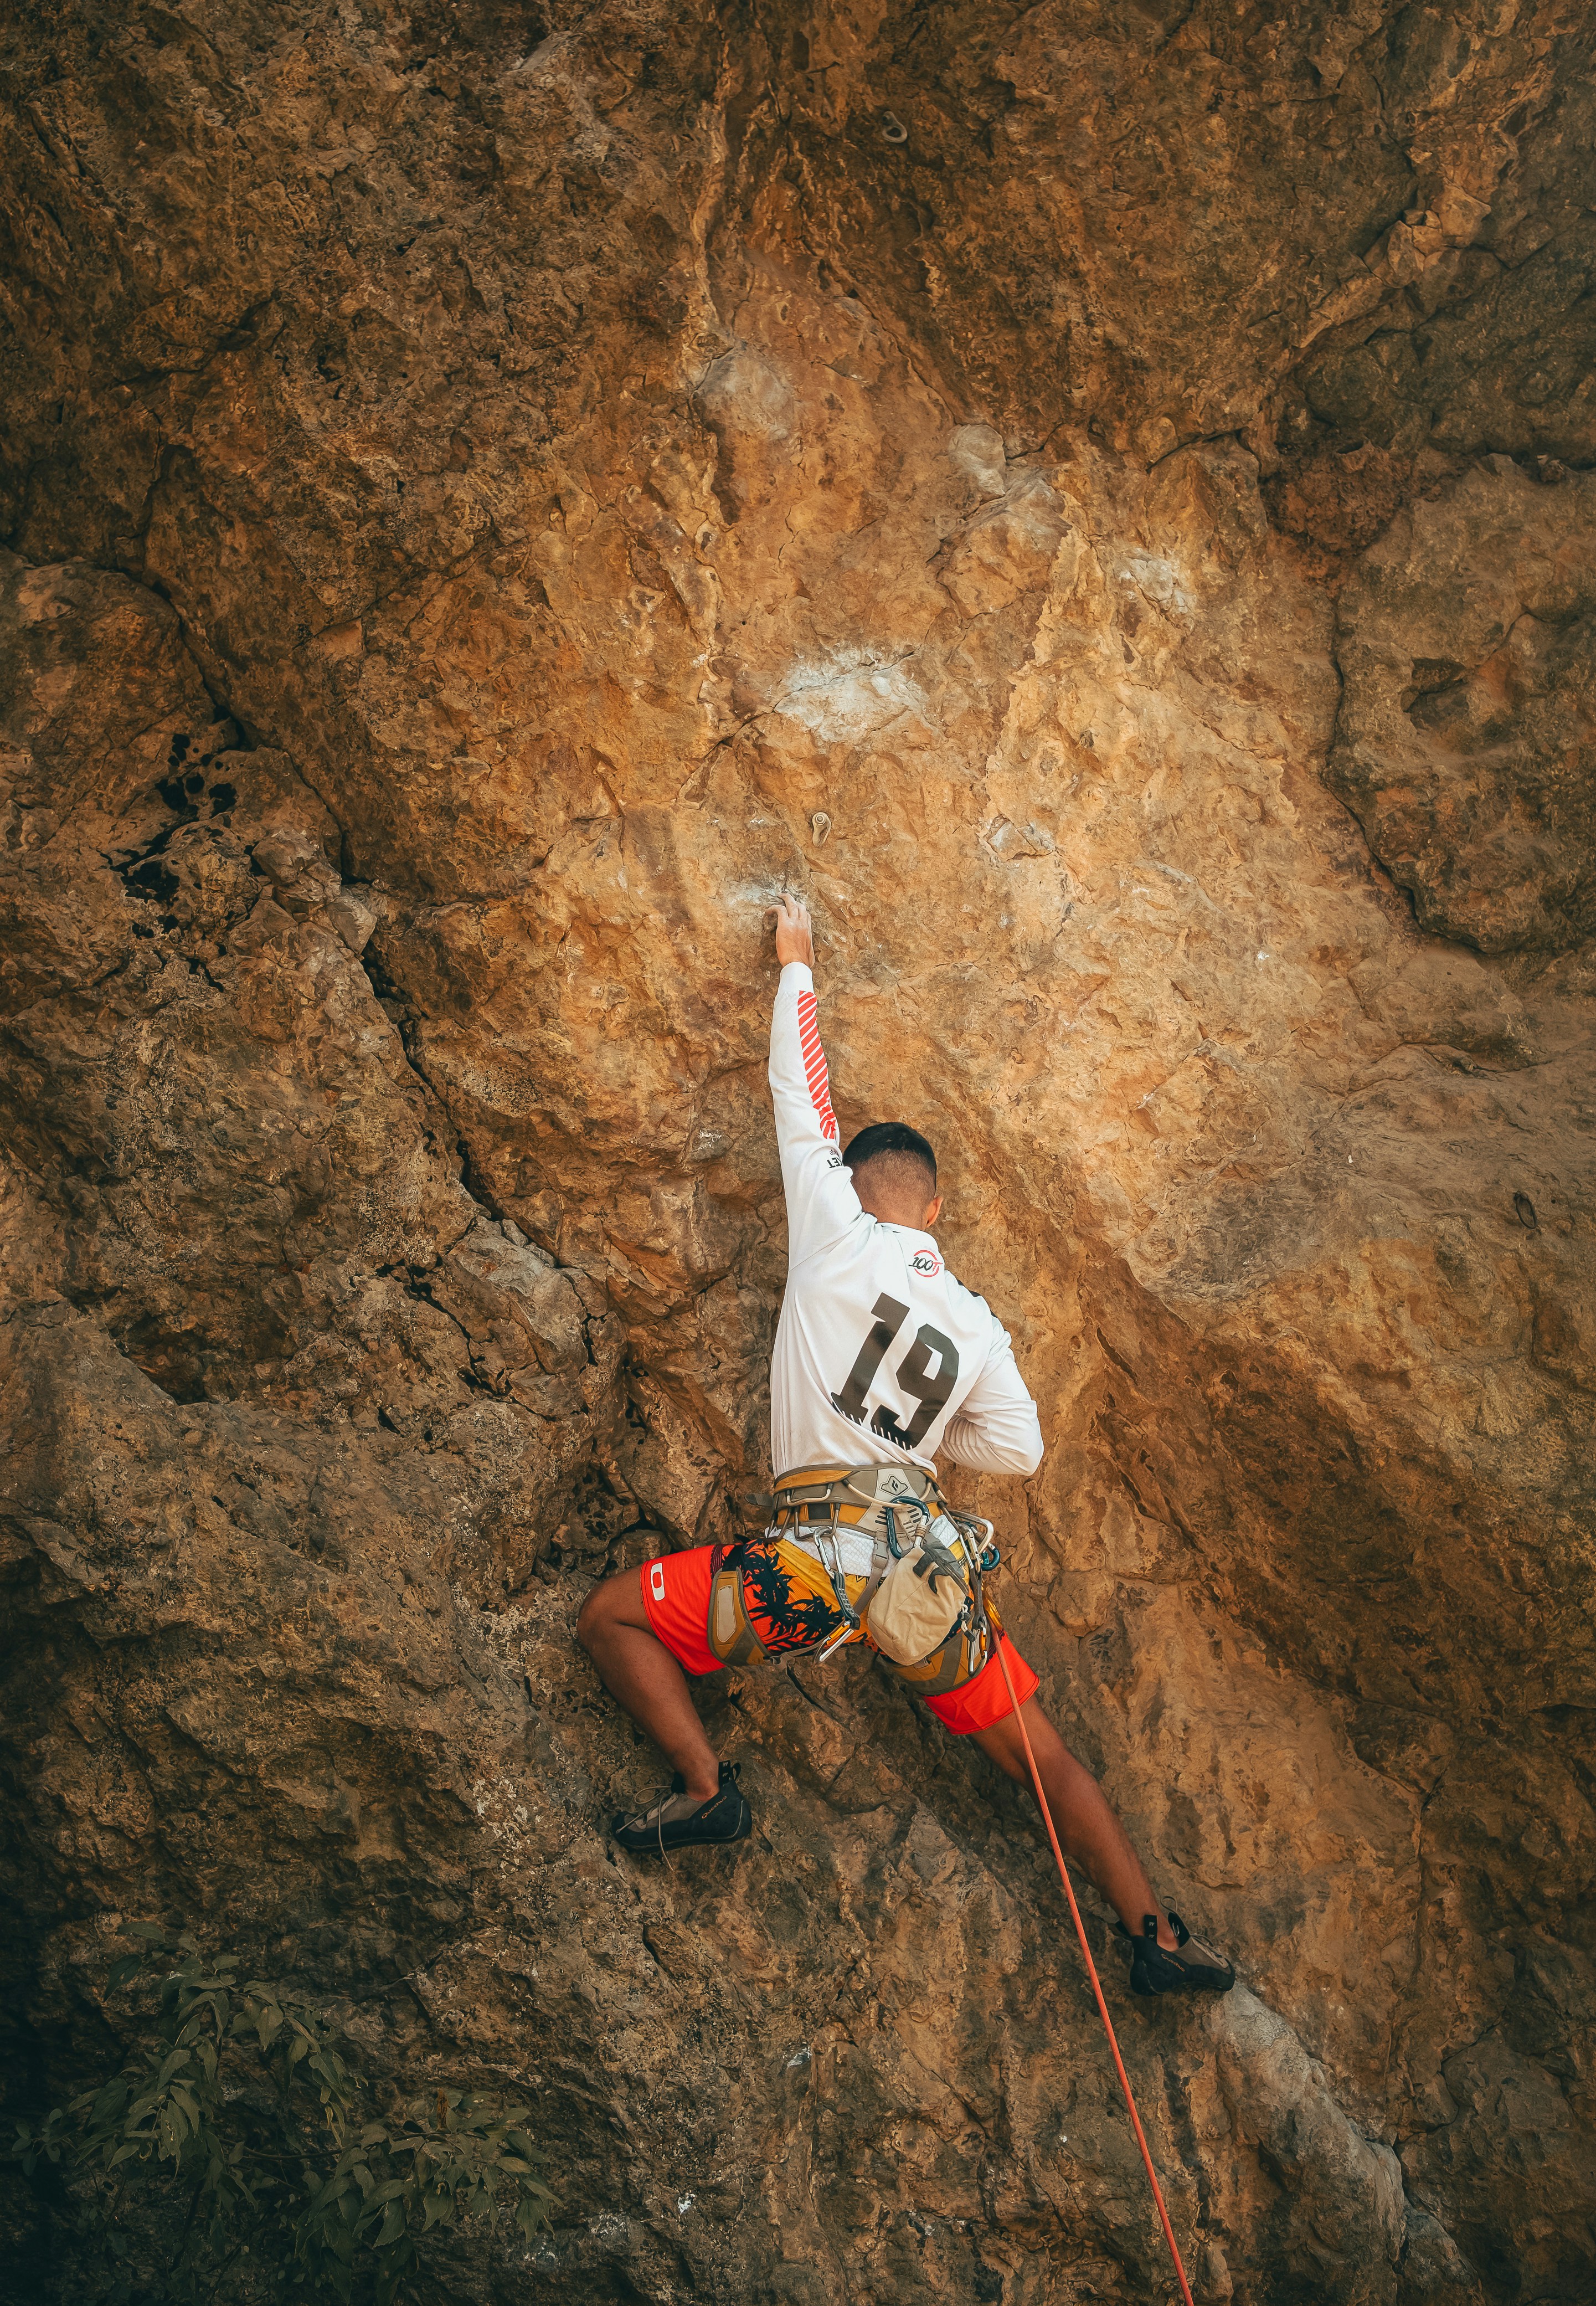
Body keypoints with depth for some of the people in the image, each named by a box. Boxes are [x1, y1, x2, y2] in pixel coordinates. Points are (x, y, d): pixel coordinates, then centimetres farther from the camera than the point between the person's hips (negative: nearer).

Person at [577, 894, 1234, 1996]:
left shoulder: (837, 1235, 0)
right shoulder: (978, 1325, 10)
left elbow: (804, 1102, 11)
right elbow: (1020, 1449, 15)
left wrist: (797, 965, 23)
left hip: (813, 1561, -4)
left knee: (610, 1617, 11)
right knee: (1045, 1756, 16)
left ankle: (706, 1786, -2)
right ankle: (1156, 1934, 15)